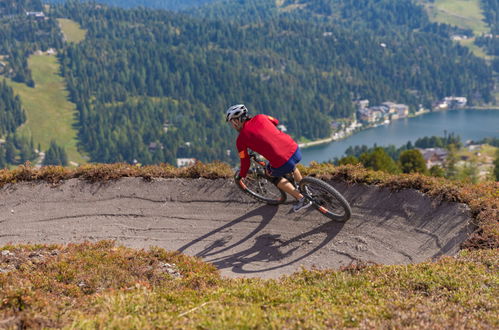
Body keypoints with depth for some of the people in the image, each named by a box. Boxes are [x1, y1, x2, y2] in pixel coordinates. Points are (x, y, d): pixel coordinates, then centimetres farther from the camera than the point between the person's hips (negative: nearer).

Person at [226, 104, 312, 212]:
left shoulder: (241, 139, -1)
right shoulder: (259, 117, 10)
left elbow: (245, 162, 7)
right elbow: (275, 122, 32)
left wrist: (241, 176, 26)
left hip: (282, 165, -5)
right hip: (296, 151, 5)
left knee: (274, 176, 28)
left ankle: (301, 199, 22)